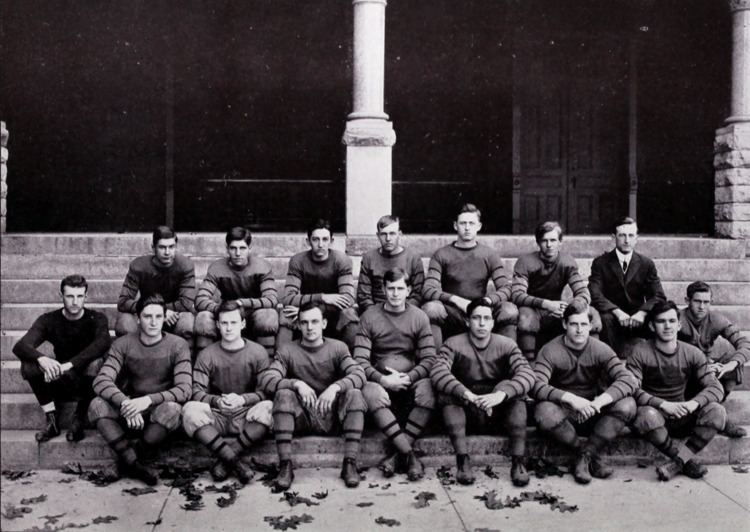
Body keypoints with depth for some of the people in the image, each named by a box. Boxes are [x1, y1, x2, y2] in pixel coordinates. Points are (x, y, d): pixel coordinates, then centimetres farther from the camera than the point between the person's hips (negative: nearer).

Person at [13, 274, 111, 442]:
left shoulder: (96, 319, -9)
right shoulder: (49, 320, -4)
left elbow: (103, 343, -32)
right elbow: (20, 346, -19)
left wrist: (68, 365, -43)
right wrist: (42, 359, -42)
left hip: (87, 383, -2)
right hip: (60, 383, 2)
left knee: (95, 363, -34)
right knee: (28, 364, -22)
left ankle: (79, 421, -16)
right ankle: (52, 421, -14)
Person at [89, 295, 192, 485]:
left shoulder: (177, 345, -7)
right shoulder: (122, 344, -2)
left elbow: (184, 389, -17)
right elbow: (101, 381, -15)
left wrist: (149, 400, -33)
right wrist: (126, 403, -34)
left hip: (160, 409, -2)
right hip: (130, 411, 2)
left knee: (172, 409, -35)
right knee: (97, 405, -25)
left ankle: (129, 461, -14)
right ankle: (134, 463, -27)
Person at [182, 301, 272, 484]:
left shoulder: (258, 352, 3)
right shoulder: (207, 355, 5)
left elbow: (265, 391, -4)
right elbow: (196, 392, -4)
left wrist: (242, 399, -24)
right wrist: (217, 401, -25)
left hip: (246, 416, -1)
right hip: (217, 416, 1)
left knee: (269, 407, -33)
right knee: (190, 409, -30)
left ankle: (225, 460, -28)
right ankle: (236, 463, -35)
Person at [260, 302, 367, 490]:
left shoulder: (338, 348, 3)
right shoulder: (287, 350, 2)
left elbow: (359, 374, -13)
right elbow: (266, 380, -13)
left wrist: (335, 387, -33)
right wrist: (296, 384, -30)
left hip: (332, 416, 0)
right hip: (301, 417, 0)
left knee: (354, 394, -25)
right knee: (283, 394, -27)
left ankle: (350, 464, -25)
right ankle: (285, 465, -28)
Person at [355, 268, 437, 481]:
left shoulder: (419, 317, 6)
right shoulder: (370, 316, 3)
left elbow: (429, 359, -1)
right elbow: (360, 359, -5)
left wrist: (408, 378, -17)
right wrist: (382, 379, -20)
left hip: (411, 381, 1)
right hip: (380, 380, -1)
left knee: (427, 391, -32)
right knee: (370, 393, -35)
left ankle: (398, 454, -24)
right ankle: (409, 455, -32)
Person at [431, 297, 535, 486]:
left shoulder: (506, 345, -2)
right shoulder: (454, 344, -6)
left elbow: (527, 374, -19)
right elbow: (437, 372, -25)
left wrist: (501, 395, -38)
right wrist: (469, 396, -40)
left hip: (497, 416, 1)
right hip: (466, 416, -1)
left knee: (513, 388, -25)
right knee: (446, 391, -27)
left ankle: (518, 461, -25)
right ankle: (462, 460, -28)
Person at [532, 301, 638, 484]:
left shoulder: (600, 349, -3)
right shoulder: (550, 351, -10)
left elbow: (628, 380, -17)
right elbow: (536, 386, -25)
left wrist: (599, 402, -33)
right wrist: (570, 398, -39)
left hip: (593, 415, 2)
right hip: (564, 414, -2)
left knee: (627, 405, -23)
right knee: (544, 412, -35)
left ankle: (585, 456, -16)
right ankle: (592, 456, -14)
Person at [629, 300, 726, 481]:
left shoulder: (692, 354, 2)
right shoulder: (641, 352, -8)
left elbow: (715, 387, -4)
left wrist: (693, 403, -25)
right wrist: (663, 404, -31)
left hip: (683, 419, 3)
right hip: (654, 413, -3)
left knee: (717, 412, -23)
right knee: (646, 415, -38)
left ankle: (677, 463, -23)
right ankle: (688, 460, -19)